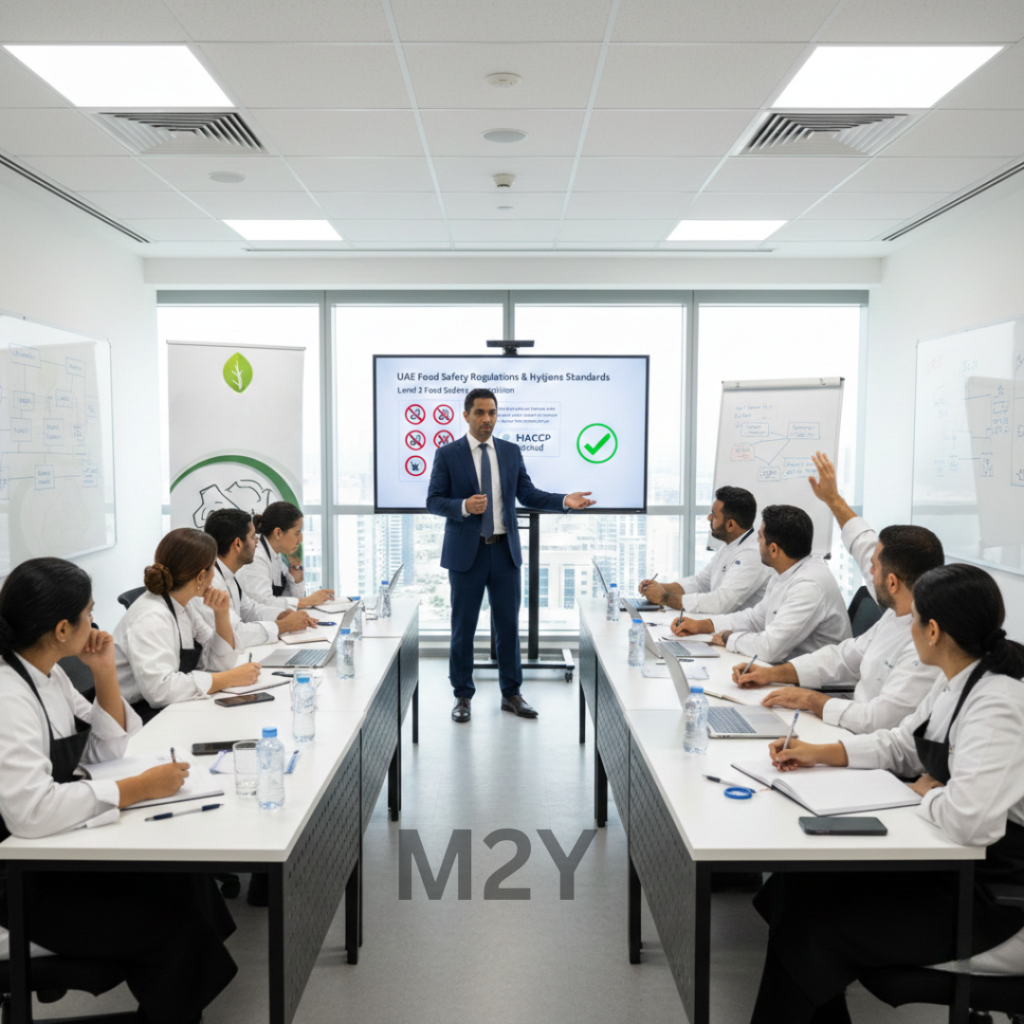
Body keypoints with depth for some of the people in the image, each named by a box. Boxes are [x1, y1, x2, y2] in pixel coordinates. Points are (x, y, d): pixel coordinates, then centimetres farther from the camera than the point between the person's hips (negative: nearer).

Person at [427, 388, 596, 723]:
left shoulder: (511, 452, 7)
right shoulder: (447, 455, -3)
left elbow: (528, 494, 6)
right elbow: (433, 501, -5)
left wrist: (564, 500, -8)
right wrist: (464, 506, -23)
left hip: (505, 550, 3)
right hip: (466, 552, -3)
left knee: (509, 624, 9)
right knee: (463, 627, 5)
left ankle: (511, 694, 21)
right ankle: (462, 696, 18)